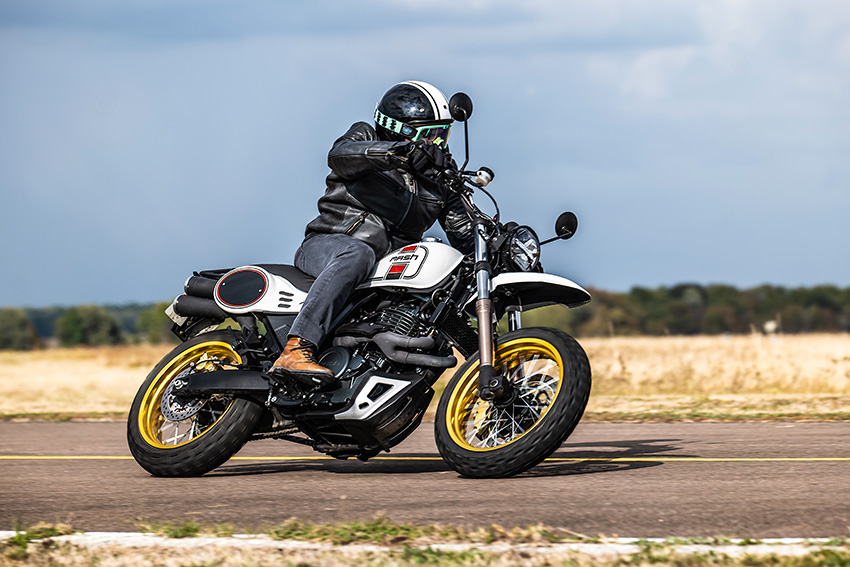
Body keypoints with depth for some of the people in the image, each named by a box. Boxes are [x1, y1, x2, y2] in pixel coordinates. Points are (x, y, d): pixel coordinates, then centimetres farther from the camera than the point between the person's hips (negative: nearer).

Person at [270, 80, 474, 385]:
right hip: (327, 243, -6)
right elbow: (339, 156, -19)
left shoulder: (441, 181, 20)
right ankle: (296, 349, -51)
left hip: (388, 264, 6)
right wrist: (402, 151, -33)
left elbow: (464, 234, 15)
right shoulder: (366, 137, 6)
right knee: (357, 254, -40)